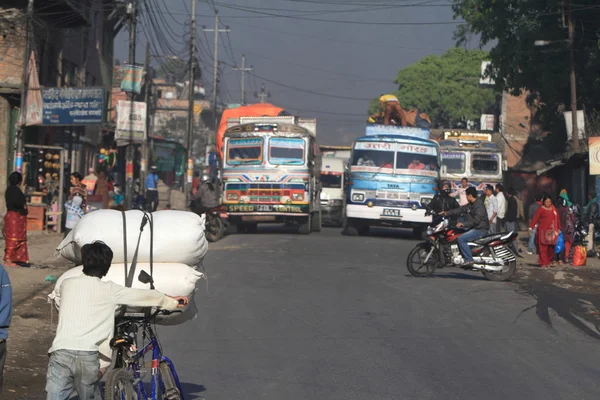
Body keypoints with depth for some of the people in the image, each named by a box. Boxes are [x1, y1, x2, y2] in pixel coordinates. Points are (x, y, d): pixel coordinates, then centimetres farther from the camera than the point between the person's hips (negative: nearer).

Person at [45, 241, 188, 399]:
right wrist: (172, 302, 36)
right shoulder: (110, 290, 7)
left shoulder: (67, 284, 13)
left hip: (61, 351, 0)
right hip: (89, 356, 0)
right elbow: (146, 296, 18)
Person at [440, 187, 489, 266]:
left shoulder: (479, 205, -17)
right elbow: (460, 210, 18)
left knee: (461, 239, -22)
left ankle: (469, 260, -22)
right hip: (474, 228, 11)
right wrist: (447, 213, 13)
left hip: (481, 229, -11)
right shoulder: (470, 205, 14)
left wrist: (464, 224, -24)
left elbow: (476, 220, -25)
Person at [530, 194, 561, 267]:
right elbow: (535, 219, -10)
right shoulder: (540, 209, -3)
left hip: (551, 231, 4)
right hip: (543, 231, -4)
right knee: (543, 247, -5)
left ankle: (549, 261, 19)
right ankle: (543, 263, -2)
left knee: (551, 247, 5)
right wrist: (531, 227, -20)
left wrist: (558, 228, 16)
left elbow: (557, 219, 16)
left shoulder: (553, 209, 11)